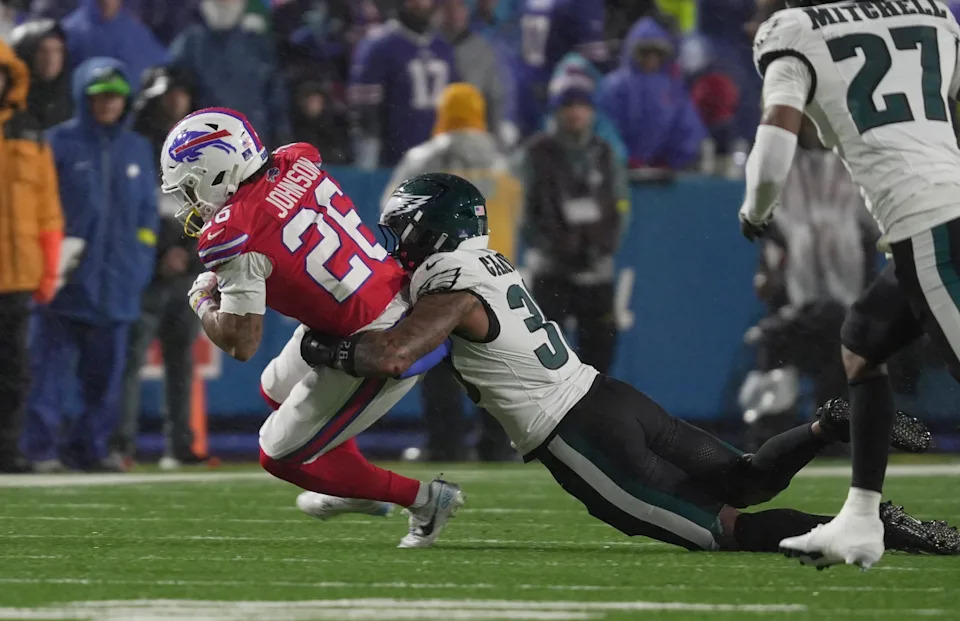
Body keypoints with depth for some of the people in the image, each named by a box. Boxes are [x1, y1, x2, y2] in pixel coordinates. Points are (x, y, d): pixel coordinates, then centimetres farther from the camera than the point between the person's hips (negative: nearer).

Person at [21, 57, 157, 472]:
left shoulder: (137, 150, 14)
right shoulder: (60, 143, 0)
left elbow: (148, 211, 18)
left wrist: (141, 260, 8)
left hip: (117, 281, 4)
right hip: (66, 280, -4)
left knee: (106, 368, 5)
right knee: (52, 363, -7)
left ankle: (90, 446, 12)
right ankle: (40, 447, -6)